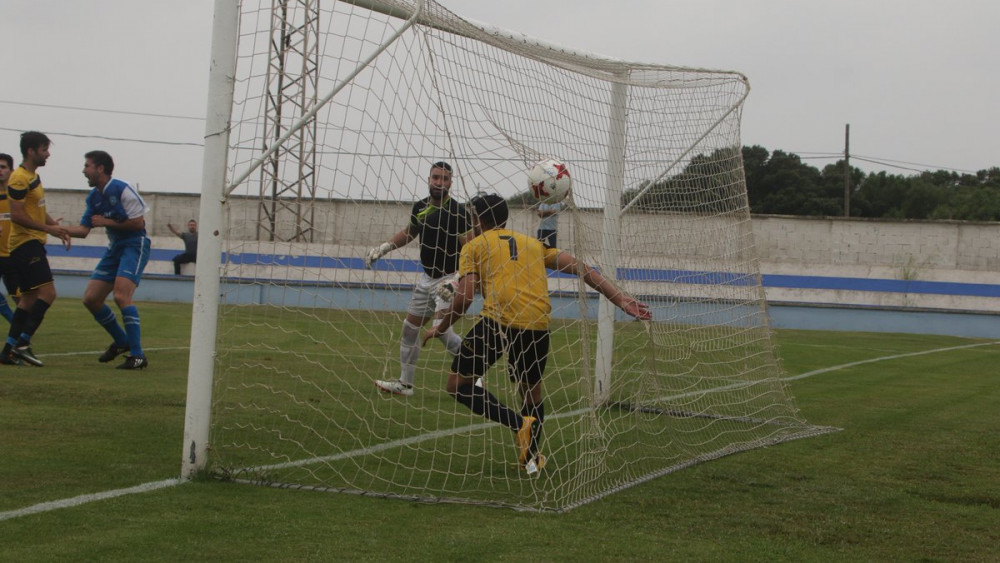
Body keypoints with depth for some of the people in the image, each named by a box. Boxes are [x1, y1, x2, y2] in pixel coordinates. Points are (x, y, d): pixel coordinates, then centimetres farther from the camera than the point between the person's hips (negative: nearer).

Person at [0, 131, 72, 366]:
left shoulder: (34, 176, 16)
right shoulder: (19, 179, -15)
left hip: (32, 244, 10)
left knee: (29, 298, 10)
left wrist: (57, 227, 12)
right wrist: (48, 229, -19)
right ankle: (22, 344, -15)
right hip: (26, 243, -10)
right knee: (47, 292, -16)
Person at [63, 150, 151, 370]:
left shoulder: (122, 190, -14)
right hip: (114, 248, 9)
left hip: (135, 245, -9)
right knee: (91, 299, 4)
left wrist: (107, 222, -11)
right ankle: (122, 342, 23)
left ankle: (137, 356, -21)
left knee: (121, 295, -25)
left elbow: (139, 222, -15)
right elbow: (83, 229, 10)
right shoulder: (93, 197, 10)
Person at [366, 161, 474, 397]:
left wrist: (459, 278, -29)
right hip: (427, 278, 8)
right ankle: (405, 384, 23)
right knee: (410, 328, 11)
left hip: (449, 279, -8)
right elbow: (409, 233, 24)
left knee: (441, 328, -21)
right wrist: (383, 248, 14)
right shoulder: (420, 207, 5)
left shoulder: (457, 212, -15)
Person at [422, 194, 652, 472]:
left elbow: (465, 295, 0)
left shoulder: (474, 247, 14)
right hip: (537, 327, 4)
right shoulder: (533, 244, 25)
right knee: (531, 392, 25)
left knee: (458, 385, 8)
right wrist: (620, 298, 12)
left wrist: (441, 328, 14)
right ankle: (531, 457, 26)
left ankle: (518, 423, -8)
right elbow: (579, 267, 15)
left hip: (497, 321, -4)